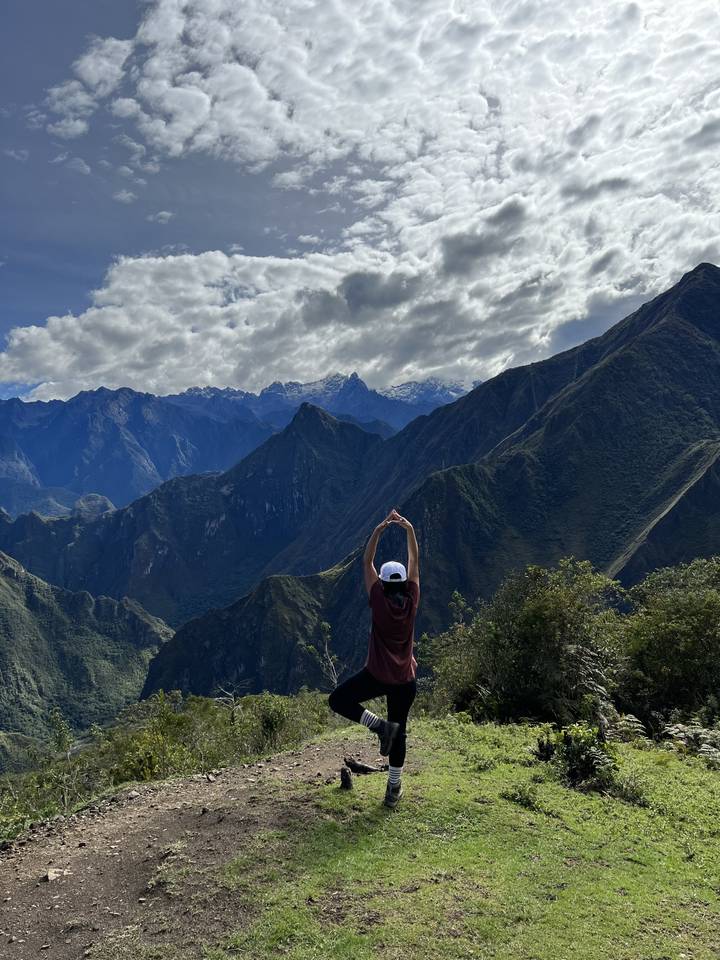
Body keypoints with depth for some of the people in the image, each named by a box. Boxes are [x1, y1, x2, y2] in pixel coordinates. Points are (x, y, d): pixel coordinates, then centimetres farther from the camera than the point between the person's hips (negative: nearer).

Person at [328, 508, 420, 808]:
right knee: (399, 733, 14)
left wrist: (379, 530, -12)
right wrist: (410, 530, -1)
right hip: (405, 680, 4)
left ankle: (381, 726, -3)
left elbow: (366, 563, -7)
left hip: (376, 675, -4)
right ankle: (394, 789, 19)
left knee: (337, 700, 12)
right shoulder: (412, 601, -5)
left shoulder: (379, 601, -11)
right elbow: (414, 562, 2)